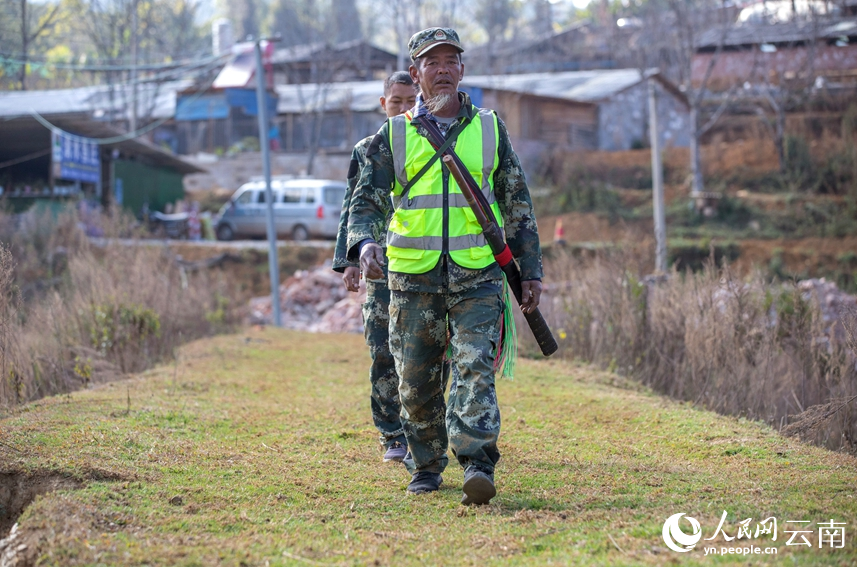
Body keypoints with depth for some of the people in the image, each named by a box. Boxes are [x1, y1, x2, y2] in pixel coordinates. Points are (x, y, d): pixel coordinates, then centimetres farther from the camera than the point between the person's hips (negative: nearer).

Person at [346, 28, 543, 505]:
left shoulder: (490, 129, 10)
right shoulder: (393, 136, 8)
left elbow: (518, 204, 15)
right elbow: (367, 200, 4)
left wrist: (532, 271, 11)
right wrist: (364, 242, -19)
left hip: (477, 278, -1)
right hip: (414, 281, 1)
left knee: (475, 370, -15)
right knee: (417, 383, 7)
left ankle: (478, 465, -22)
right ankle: (426, 467, 24)